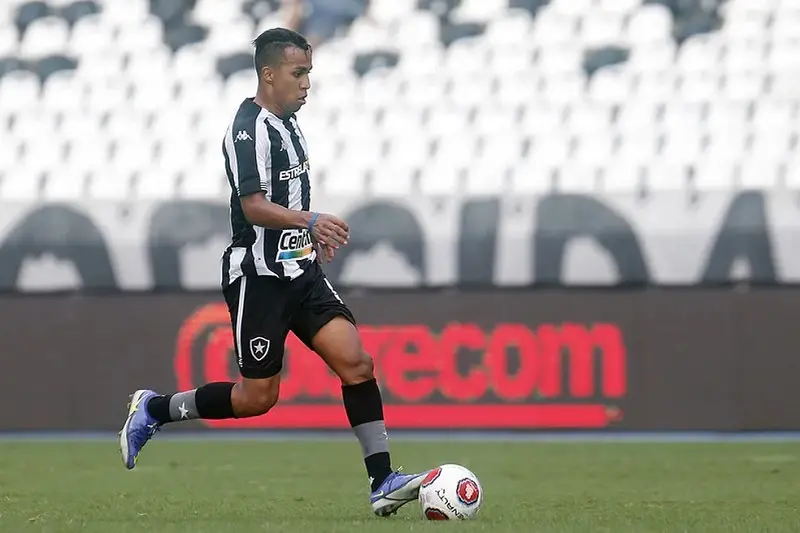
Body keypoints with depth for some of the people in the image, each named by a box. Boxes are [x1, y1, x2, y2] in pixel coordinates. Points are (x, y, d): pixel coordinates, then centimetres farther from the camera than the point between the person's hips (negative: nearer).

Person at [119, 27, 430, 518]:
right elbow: (254, 206, -26)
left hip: (300, 270, 8)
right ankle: (153, 409, 20)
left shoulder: (287, 121, 13)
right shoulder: (250, 127, -15)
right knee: (257, 397, 0)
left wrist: (312, 236, 29)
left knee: (356, 362, -7)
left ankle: (383, 482, -9)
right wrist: (310, 220, -38)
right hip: (259, 277, -8)